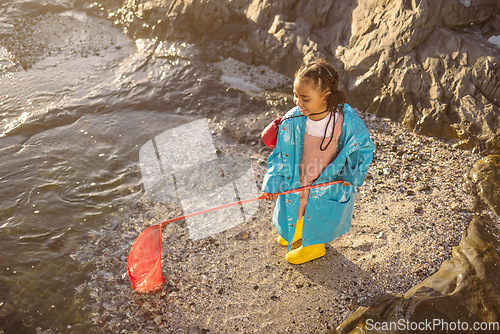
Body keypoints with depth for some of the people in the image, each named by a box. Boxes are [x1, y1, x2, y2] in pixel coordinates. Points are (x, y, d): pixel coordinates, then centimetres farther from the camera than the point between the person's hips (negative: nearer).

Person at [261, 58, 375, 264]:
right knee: (294, 211, 28)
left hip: (329, 185, -2)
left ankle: (314, 246, 56)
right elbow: (281, 155, -10)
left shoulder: (347, 122, -28)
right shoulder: (291, 121, -23)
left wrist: (352, 177, -6)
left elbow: (364, 147, -9)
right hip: (296, 183, 3)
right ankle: (297, 231, 65)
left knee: (317, 220, 21)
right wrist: (272, 184, -12)